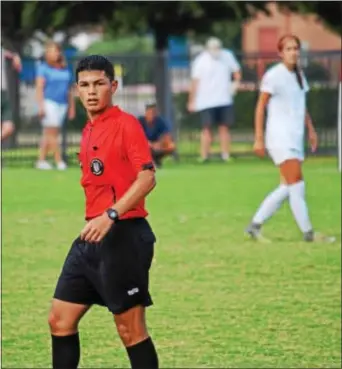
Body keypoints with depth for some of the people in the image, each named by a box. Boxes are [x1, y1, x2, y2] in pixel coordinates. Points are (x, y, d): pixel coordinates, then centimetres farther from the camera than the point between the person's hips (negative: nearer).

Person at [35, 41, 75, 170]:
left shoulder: (65, 70, 14)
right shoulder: (44, 68, 0)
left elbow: (70, 90, 19)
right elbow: (39, 87, -6)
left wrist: (72, 107, 16)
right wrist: (41, 106, -15)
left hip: (62, 104, 5)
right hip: (49, 102, -5)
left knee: (48, 134, 6)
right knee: (52, 132, -10)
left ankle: (41, 161, 9)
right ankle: (59, 161, -13)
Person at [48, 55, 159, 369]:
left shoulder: (126, 124, -9)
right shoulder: (88, 131, 15)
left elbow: (147, 178, -19)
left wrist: (111, 216, -26)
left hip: (123, 235, -9)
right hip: (92, 237, 9)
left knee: (130, 329, -3)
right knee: (60, 319, 8)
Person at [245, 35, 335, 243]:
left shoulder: (299, 76, 13)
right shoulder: (273, 76, -8)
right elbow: (260, 107, -7)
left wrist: (311, 130, 15)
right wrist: (259, 138, -11)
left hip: (296, 138, 8)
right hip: (279, 138, -8)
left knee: (288, 187, 6)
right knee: (297, 183, -12)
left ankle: (255, 225, 14)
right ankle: (308, 232, -10)